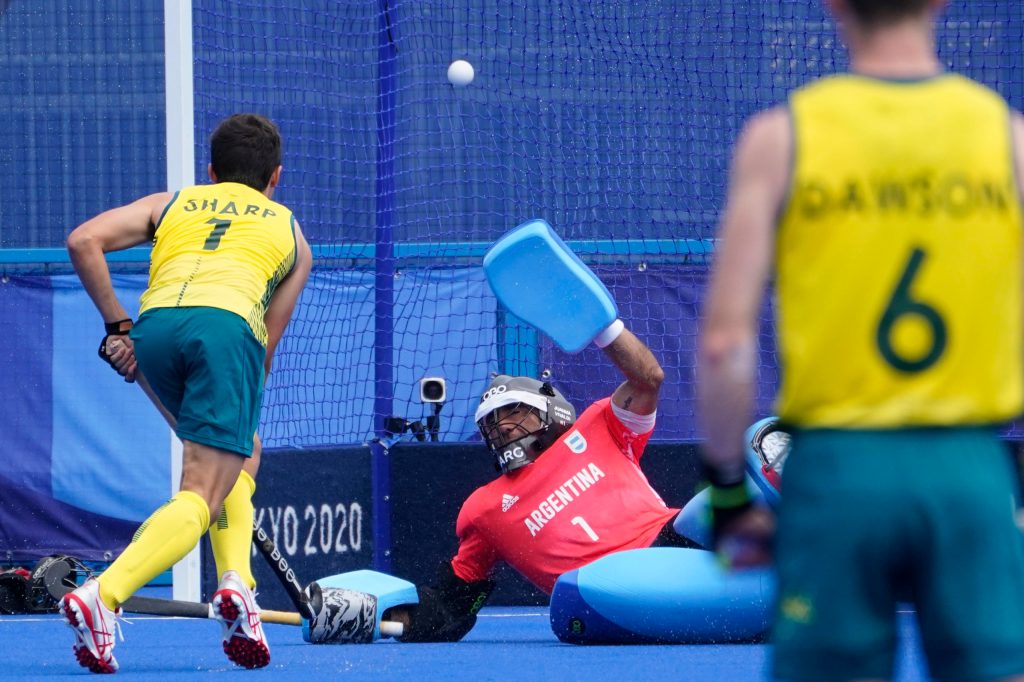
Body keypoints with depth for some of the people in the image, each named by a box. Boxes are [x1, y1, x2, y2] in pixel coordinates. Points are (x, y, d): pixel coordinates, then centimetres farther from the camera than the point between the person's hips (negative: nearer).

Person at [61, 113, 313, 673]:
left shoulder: (170, 204, 31)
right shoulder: (291, 234, 32)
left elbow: (84, 241, 14)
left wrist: (115, 325, 15)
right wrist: (239, 409, 31)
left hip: (153, 327, 3)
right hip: (228, 322, -3)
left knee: (240, 456, 27)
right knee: (202, 496, -8)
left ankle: (236, 583, 6)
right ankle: (102, 596, -31)